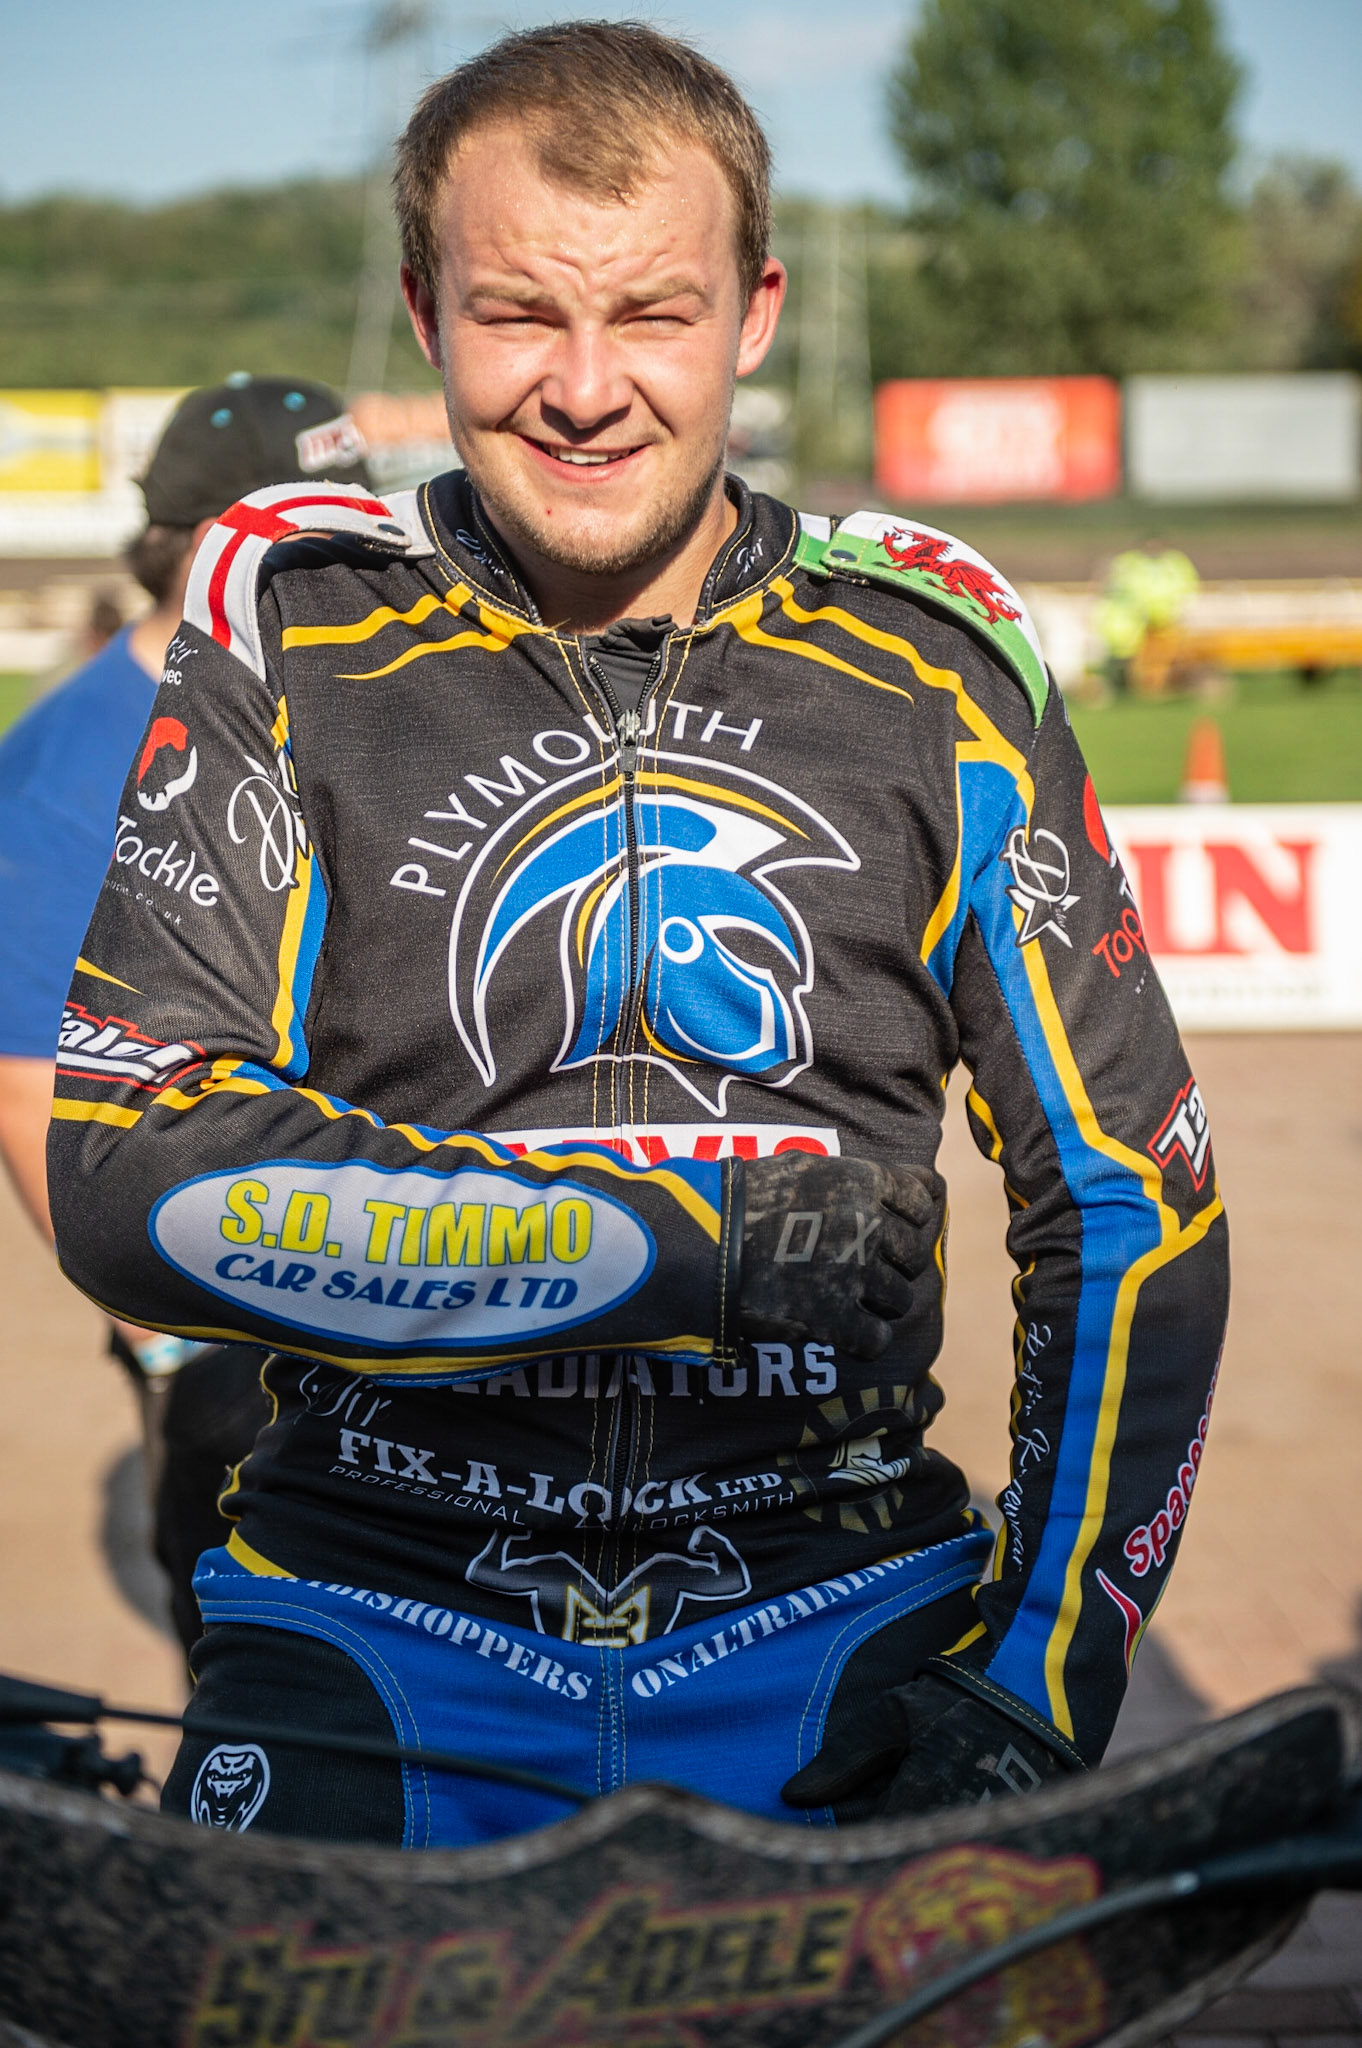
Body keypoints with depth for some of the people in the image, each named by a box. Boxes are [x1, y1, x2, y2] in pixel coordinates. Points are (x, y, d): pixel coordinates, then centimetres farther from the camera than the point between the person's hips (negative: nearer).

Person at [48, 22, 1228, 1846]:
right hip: (376, 1617, -1)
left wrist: (1043, 1686, 0)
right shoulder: (292, 638, 0)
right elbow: (135, 1166, -11)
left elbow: (1127, 1195, 8)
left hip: (836, 1620, 1)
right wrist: (689, 1246, -16)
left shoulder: (930, 663, 4)